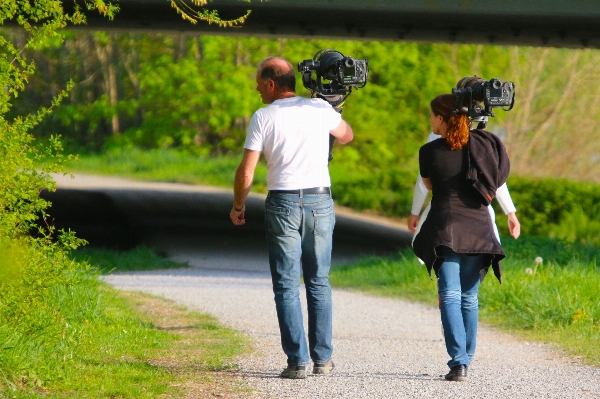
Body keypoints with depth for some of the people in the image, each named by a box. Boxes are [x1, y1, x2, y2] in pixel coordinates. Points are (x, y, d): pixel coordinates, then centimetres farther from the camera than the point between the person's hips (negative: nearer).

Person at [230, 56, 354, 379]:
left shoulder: (263, 117, -5)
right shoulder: (320, 109, 3)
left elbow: (246, 171, -6)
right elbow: (347, 135, 23)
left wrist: (238, 206, 9)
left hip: (282, 202, -2)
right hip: (319, 199, 2)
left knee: (287, 286, 2)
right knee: (318, 282, 11)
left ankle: (297, 361, -3)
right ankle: (323, 358, 11)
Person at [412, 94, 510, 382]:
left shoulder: (429, 152, -3)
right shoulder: (479, 145, 4)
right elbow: (496, 179, 11)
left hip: (445, 229, -3)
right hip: (478, 228, 3)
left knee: (450, 295, -6)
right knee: (469, 297, 13)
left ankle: (458, 362, -20)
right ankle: (466, 360, 15)